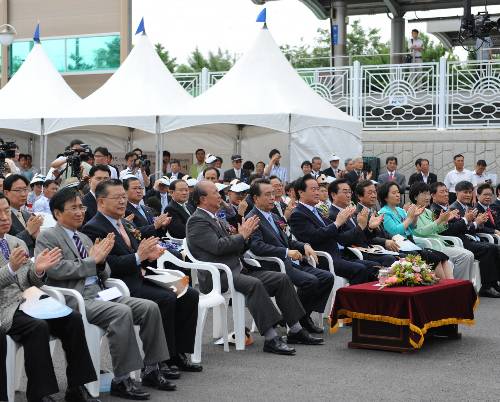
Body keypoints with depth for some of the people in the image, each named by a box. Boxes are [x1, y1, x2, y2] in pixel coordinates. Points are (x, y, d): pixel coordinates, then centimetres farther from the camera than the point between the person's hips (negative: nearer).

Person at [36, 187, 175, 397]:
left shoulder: (84, 238, 23)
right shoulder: (48, 237, 1)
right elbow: (55, 269, -17)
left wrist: (101, 261, -3)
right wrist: (91, 261, -10)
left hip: (100, 293, 8)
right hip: (75, 299, -8)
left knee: (150, 307, -10)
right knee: (122, 312, -32)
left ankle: (151, 370, -2)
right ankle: (121, 380, -24)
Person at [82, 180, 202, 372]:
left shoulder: (126, 225, 19)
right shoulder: (93, 229, -9)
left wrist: (149, 256, -1)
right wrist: (138, 256, -22)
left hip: (138, 280, 9)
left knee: (189, 295, -3)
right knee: (166, 299, -27)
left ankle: (178, 352, 1)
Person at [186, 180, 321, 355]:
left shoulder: (213, 219, 23)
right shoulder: (197, 221, -7)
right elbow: (217, 247, -19)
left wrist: (243, 235, 5)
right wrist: (242, 235, -7)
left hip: (237, 269, 10)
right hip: (218, 276, -10)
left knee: (282, 279, 0)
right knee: (254, 284, -36)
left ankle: (295, 331, 4)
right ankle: (271, 339, -36)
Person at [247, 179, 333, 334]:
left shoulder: (273, 217, 23)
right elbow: (257, 246, -22)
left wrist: (304, 246, 6)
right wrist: (286, 252, -27)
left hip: (291, 263, 9)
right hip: (273, 266, -9)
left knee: (327, 277, -6)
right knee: (310, 281, -28)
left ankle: (305, 314, 2)